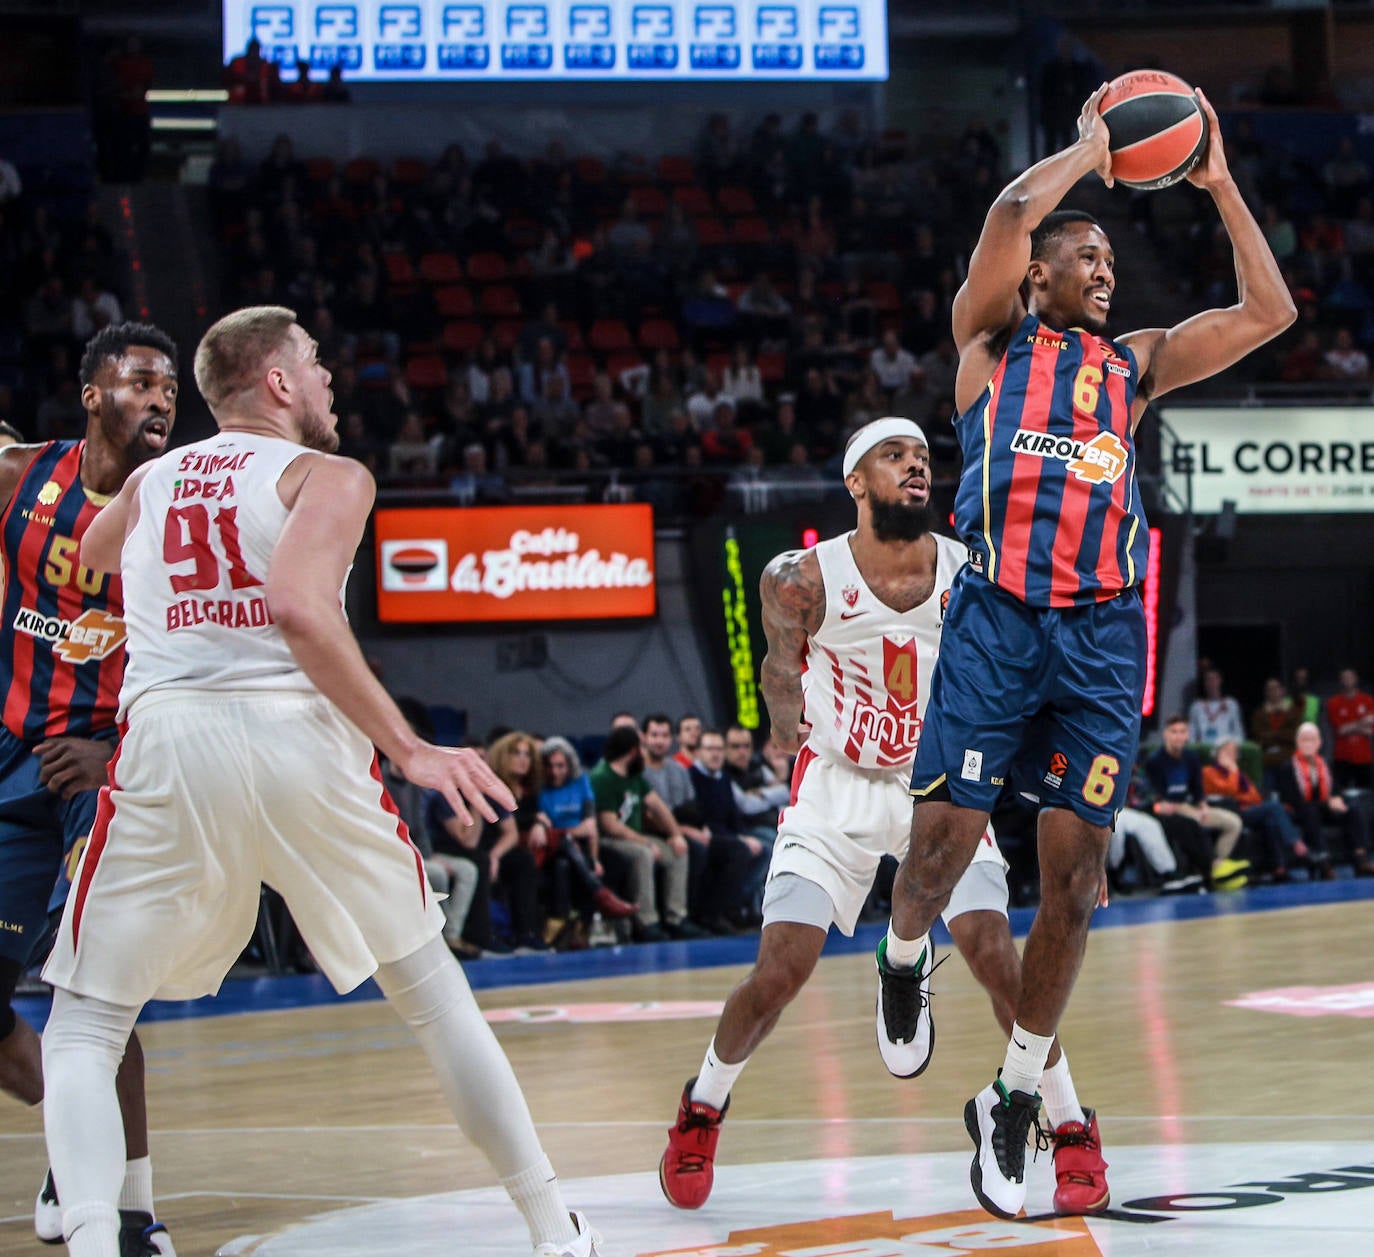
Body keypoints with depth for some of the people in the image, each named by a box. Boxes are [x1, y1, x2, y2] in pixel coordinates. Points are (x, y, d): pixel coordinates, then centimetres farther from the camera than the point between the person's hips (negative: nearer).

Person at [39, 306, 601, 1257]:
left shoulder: (147, 483, 21)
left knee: (83, 1031, 7)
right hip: (302, 742, -1)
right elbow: (302, 610, -13)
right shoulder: (327, 478, 7)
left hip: (166, 742, 1)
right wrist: (408, 749, -13)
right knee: (436, 994, 17)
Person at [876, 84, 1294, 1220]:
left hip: (1102, 632, 3)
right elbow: (1010, 213, -9)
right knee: (943, 841, -9)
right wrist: (1090, 149, 6)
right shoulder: (993, 342, 9)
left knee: (1076, 874, -1)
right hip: (998, 616, -3)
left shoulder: (1134, 364, 21)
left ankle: (1016, 1100, 11)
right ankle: (906, 959, 27)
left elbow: (1270, 314, 17)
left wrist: (1220, 186, 14)